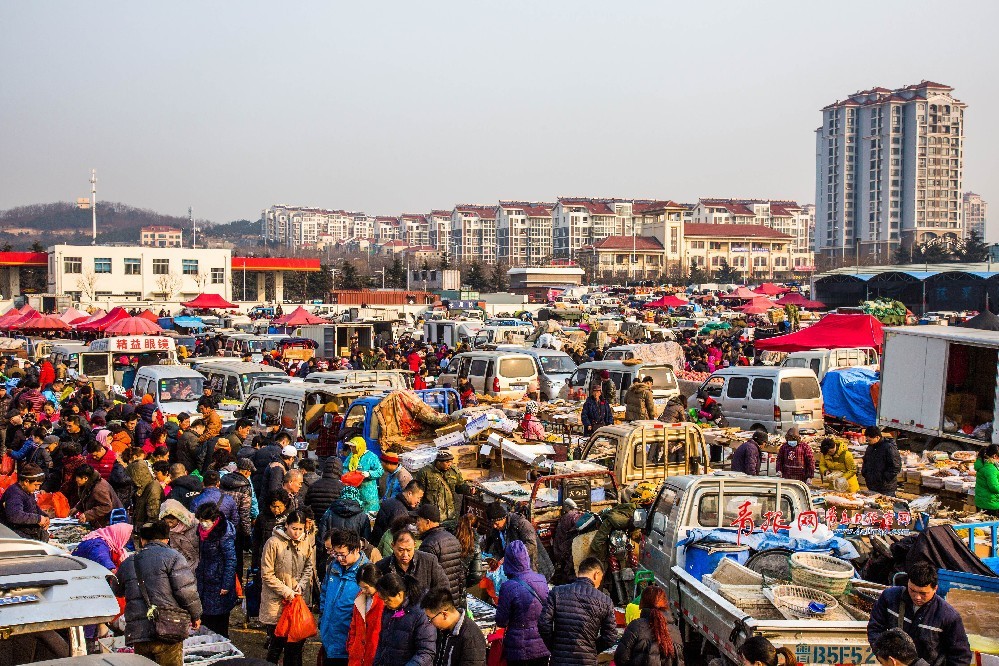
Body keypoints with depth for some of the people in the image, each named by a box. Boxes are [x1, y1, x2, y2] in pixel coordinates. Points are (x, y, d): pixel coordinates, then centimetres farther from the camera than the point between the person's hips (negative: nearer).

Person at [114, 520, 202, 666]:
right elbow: (187, 591, -8)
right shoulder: (172, 556, -1)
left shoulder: (127, 564, 17)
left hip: (137, 634, 5)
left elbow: (117, 591, 31)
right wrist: (196, 616, 6)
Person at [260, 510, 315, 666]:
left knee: (297, 641, 10)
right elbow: (267, 574, -11)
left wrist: (301, 584, -6)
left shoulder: (307, 542, 1)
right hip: (276, 601, -4)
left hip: (298, 599, 4)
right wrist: (284, 590, -14)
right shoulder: (273, 543, -13)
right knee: (277, 641, 1)